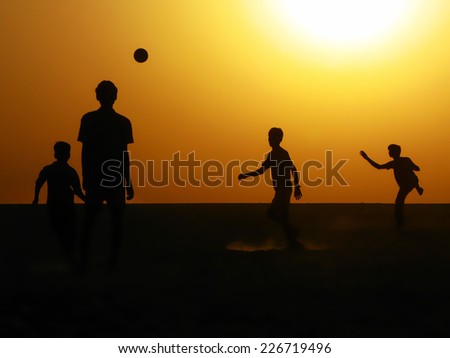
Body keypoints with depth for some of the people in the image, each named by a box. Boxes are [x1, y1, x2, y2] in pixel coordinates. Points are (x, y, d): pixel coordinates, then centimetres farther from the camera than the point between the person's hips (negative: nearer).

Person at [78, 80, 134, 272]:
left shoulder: (88, 119, 0)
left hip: (94, 178, 1)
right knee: (117, 222, 7)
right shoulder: (123, 122, -2)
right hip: (116, 179, -1)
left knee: (89, 222, 8)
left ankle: (83, 262, 5)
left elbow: (85, 151, -1)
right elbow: (124, 154, -3)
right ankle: (113, 262, 3)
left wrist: (86, 177, 5)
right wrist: (128, 182, 2)